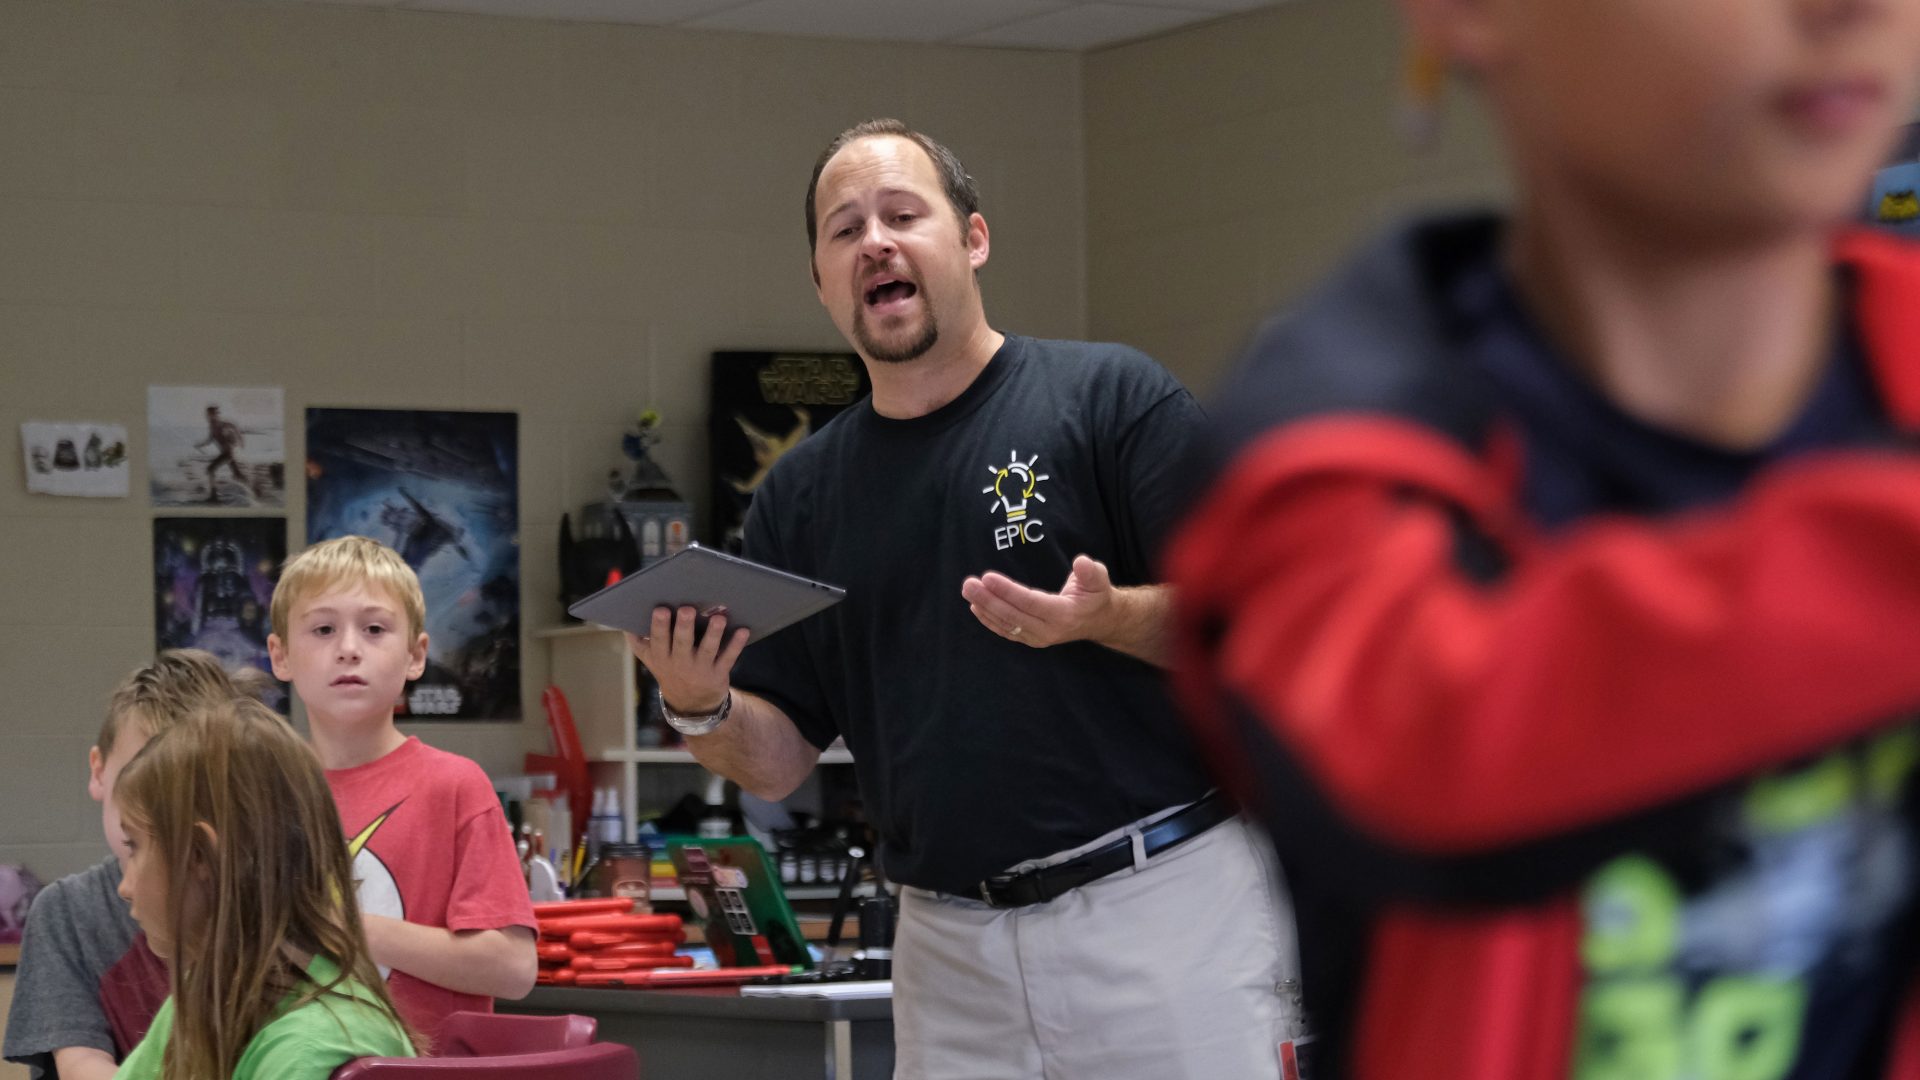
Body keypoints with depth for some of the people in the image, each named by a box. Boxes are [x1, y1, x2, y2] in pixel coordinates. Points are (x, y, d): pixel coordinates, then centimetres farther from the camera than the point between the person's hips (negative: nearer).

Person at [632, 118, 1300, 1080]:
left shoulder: (1109, 396, 0)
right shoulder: (800, 492, 13)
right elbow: (777, 760, 12)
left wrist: (1107, 617, -24)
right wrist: (701, 707, -10)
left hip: (1160, 904, -4)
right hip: (950, 945, 4)